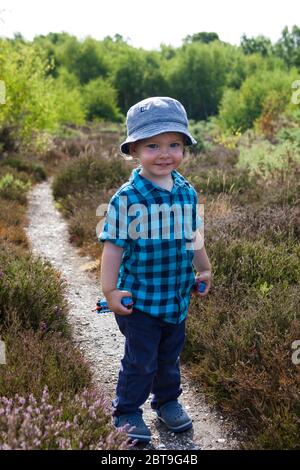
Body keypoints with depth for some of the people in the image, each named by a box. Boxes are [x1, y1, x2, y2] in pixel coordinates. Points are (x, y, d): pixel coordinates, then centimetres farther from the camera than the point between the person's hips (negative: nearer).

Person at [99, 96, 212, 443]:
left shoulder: (187, 192, 0)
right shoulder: (127, 198, -17)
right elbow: (113, 246, -14)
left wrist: (204, 270, 23)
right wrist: (110, 290, -15)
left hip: (178, 297, 5)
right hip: (140, 299, -5)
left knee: (170, 356, 22)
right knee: (140, 361, 7)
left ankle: (168, 401, 43)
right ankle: (127, 412, 27)